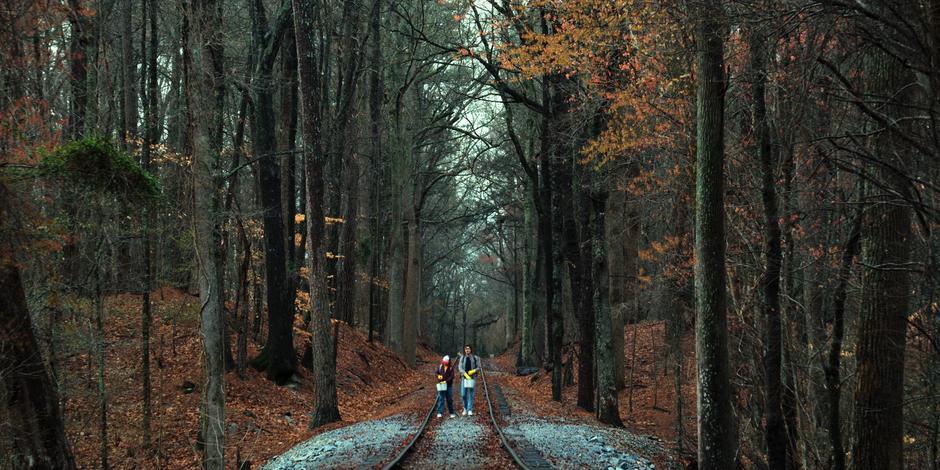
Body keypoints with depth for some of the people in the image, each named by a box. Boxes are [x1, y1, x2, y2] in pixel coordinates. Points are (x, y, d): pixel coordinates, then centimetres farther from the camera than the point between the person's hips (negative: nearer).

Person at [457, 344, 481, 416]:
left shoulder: (475, 358, 0)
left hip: (472, 378, -1)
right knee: (463, 394, 1)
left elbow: (478, 368, 2)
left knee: (471, 394, -4)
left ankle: (470, 410, -1)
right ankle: (465, 408, 21)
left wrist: (473, 371, -19)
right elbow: (460, 368, -5)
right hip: (464, 378, 1)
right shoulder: (462, 358, 4)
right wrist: (466, 374, -21)